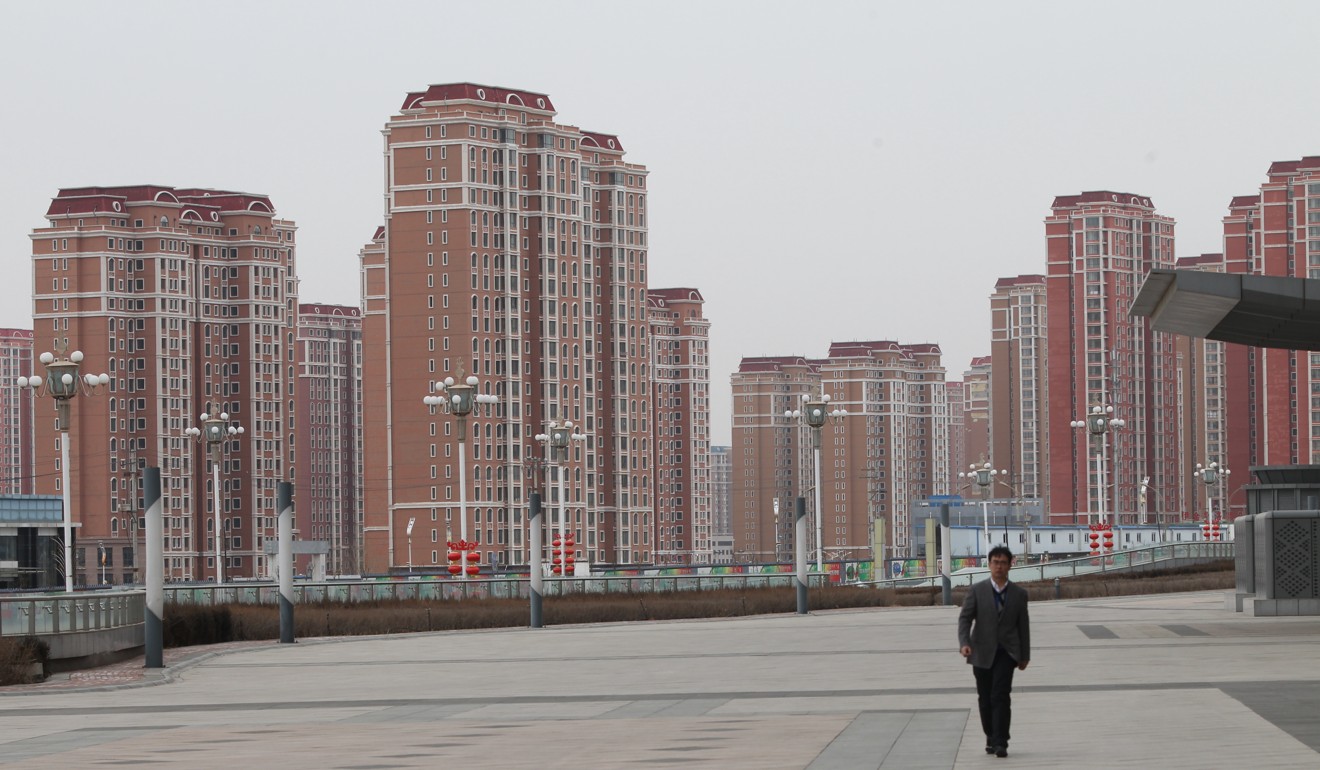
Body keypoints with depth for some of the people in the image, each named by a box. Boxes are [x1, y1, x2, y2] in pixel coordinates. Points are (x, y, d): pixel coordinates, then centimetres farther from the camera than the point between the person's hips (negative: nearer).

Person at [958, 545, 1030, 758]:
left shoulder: (1019, 593, 5)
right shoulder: (977, 591, 2)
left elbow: (1023, 625, 9)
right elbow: (965, 618, -3)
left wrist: (1025, 655, 9)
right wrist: (964, 643, -20)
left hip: (1006, 652, -1)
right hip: (982, 652, 1)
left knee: (1001, 695, -14)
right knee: (985, 698, 7)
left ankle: (1000, 742, -15)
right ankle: (991, 738, 24)